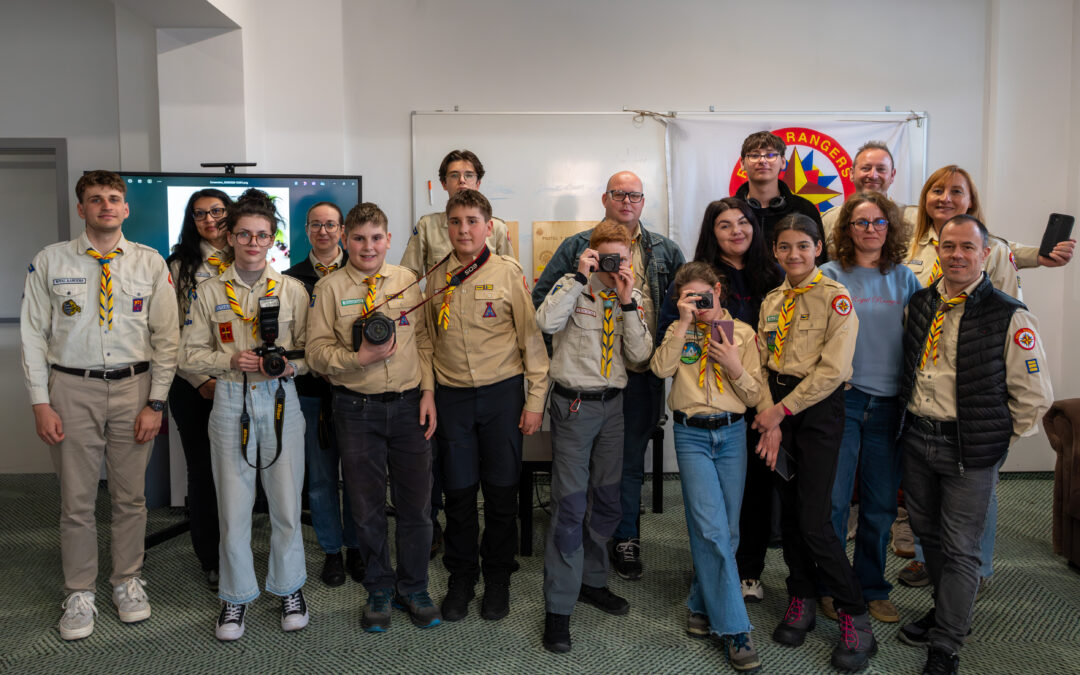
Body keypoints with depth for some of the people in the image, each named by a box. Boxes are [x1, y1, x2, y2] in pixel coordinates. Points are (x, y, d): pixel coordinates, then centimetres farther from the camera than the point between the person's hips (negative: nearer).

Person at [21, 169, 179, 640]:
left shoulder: (150, 263, 2)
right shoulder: (49, 262, 1)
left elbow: (166, 337, 2)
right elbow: (33, 335, 2)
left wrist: (156, 402, -4)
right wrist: (40, 403, -5)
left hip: (134, 387, 1)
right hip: (72, 388, 0)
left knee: (130, 495, 11)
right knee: (76, 499, 7)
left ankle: (127, 582, 29)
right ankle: (79, 593, 23)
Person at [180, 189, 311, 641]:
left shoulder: (293, 290, 4)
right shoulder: (209, 292, 4)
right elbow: (190, 356, 5)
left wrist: (290, 364, -15)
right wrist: (231, 360, -12)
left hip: (281, 400, 0)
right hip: (230, 403, 0)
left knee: (286, 501, 4)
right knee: (233, 503, 4)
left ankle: (289, 587, 25)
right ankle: (236, 595, 22)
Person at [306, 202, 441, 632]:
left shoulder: (408, 281, 5)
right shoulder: (329, 288, -1)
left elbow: (424, 340, 8)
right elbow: (317, 352, -4)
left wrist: (428, 392, 0)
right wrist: (360, 358, -19)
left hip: (408, 405, 2)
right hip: (357, 407, -1)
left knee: (416, 502, 7)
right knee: (367, 505, 9)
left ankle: (413, 588, 28)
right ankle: (379, 591, 29)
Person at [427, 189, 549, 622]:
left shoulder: (508, 272, -3)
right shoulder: (437, 278, 7)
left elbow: (532, 336, -3)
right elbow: (430, 341, 13)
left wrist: (535, 398, -6)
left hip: (502, 392, -2)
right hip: (452, 395, 3)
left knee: (501, 491, 6)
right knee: (458, 492, 8)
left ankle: (497, 580, 24)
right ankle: (461, 578, 26)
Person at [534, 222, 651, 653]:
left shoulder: (630, 299, 8)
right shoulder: (573, 288, -4)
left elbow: (640, 355, -4)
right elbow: (547, 322, -25)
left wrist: (628, 302, -12)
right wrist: (579, 277, -21)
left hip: (612, 404, 5)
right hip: (574, 404, -5)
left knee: (607, 500, 14)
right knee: (570, 504, -6)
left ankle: (592, 582, 33)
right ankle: (558, 607, 4)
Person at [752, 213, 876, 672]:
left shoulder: (835, 297, -8)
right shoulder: (771, 301, 10)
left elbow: (833, 369, -15)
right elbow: (764, 362, 6)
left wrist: (783, 409, -13)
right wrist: (769, 420, -6)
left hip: (818, 410, -5)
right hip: (778, 409, 6)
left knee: (813, 521, -8)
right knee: (788, 511, 11)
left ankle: (855, 617, 9)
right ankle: (802, 600, 28)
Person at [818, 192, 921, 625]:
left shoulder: (904, 278, 10)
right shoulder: (829, 275, 1)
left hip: (890, 403, 3)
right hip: (842, 399, -3)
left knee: (881, 503, 8)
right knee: (833, 499, -1)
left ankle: (872, 588, 24)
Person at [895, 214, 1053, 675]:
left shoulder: (1009, 317, -11)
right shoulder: (919, 304, 4)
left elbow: (1033, 396, -6)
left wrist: (996, 437, -2)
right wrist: (910, 419, 12)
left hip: (969, 450, -5)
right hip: (916, 438, 5)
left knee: (959, 549, 5)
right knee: (927, 532, 18)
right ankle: (948, 611, 41)